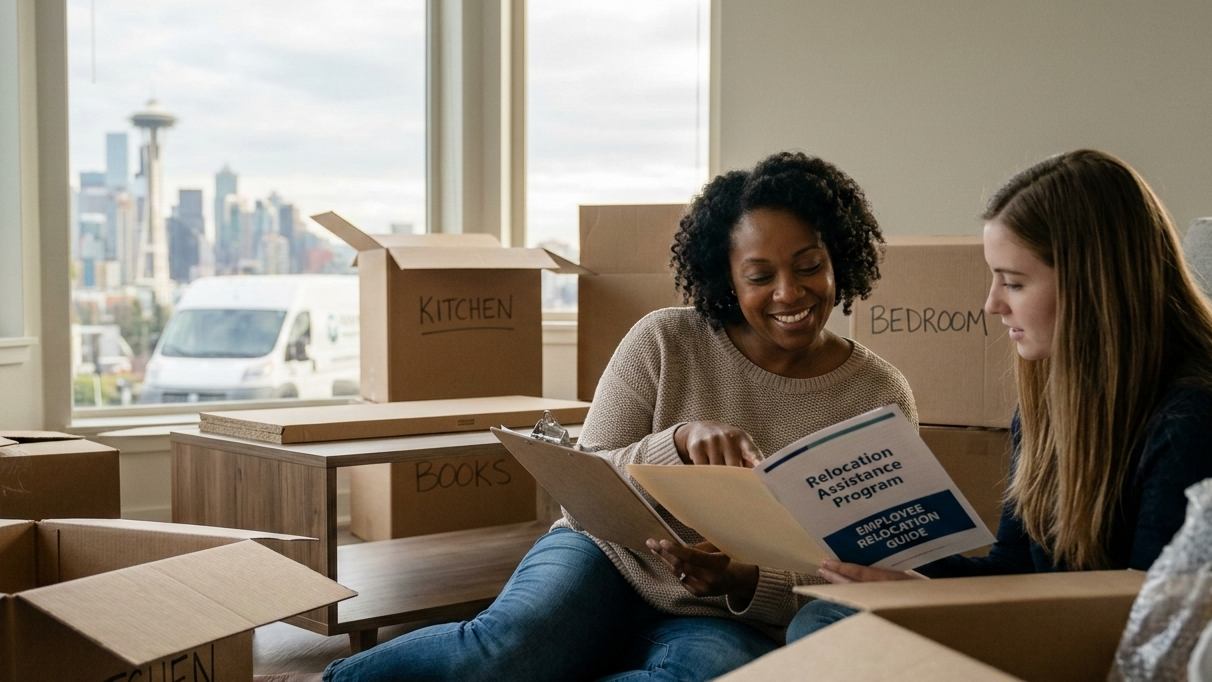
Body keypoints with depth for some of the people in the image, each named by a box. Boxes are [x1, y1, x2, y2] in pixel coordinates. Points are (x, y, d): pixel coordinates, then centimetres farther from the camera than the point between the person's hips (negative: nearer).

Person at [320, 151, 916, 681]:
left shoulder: (880, 399, -3)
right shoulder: (664, 343, -3)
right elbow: (583, 488, -4)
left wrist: (746, 583, -22)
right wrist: (681, 439, -24)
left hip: (728, 621, 0)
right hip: (607, 559, 0)